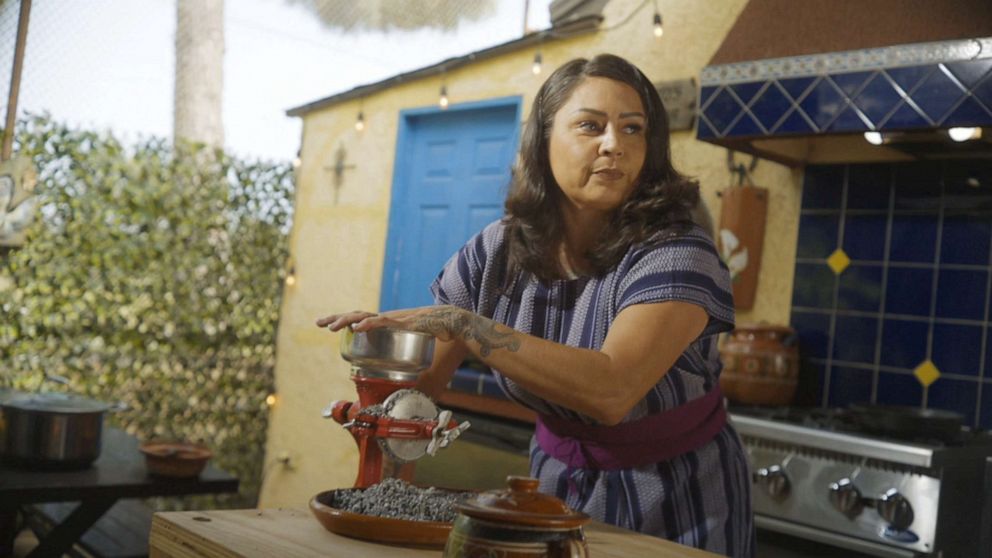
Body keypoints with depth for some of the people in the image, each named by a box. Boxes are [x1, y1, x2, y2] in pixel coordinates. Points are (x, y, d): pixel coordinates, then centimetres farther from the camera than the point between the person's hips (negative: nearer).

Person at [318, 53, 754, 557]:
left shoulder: (675, 254, -23)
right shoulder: (498, 251, -10)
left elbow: (610, 390, -38)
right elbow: (422, 378, -4)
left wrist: (458, 323, -40)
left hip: (678, 501, -3)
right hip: (557, 484, 4)